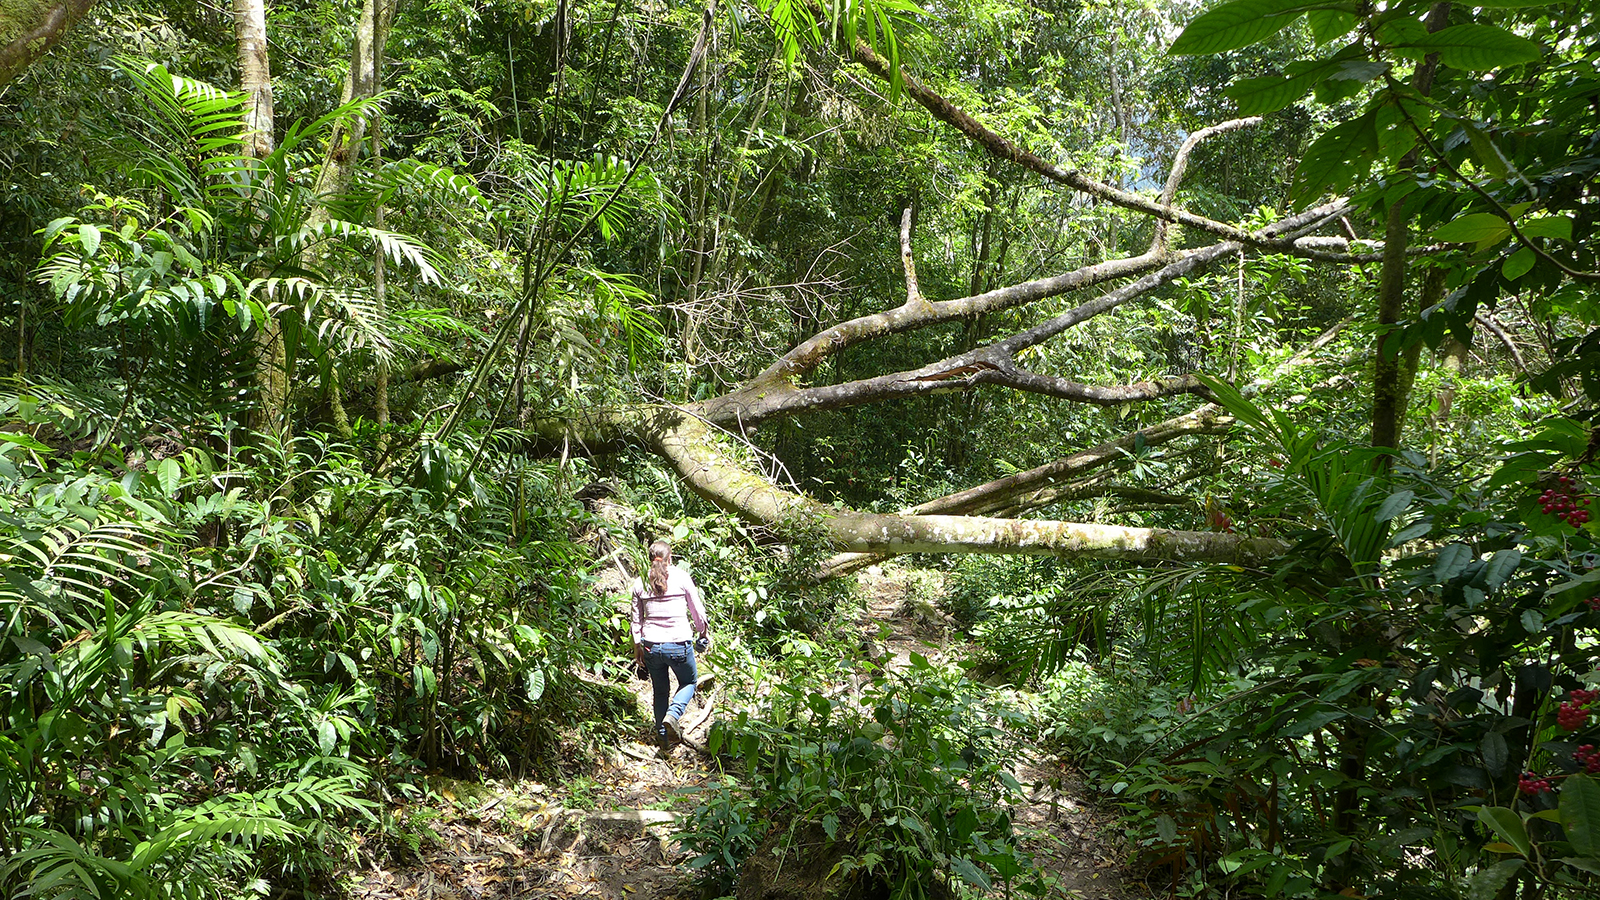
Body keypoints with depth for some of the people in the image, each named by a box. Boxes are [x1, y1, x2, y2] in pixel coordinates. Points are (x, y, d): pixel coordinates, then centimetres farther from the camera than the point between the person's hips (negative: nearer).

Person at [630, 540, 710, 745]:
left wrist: (637, 647, 18)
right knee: (688, 682, 20)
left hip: (651, 645, 3)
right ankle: (673, 713, -4)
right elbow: (697, 609, 1)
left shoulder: (640, 582, 3)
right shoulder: (681, 577, -5)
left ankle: (662, 732, 26)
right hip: (679, 644, -3)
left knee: (659, 690, 21)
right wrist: (703, 632, 19)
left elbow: (636, 618, 8)